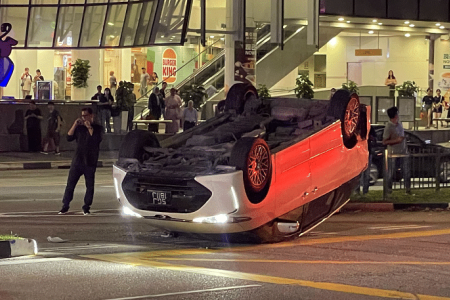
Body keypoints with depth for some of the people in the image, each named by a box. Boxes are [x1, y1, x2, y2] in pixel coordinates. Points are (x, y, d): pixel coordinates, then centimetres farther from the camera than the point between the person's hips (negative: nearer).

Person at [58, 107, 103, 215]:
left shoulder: (97, 128, 3)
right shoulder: (79, 128, 13)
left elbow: (97, 139, -15)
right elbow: (69, 137, 3)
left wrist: (89, 127, -16)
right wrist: (75, 125, -4)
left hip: (90, 162, -3)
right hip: (77, 161, 3)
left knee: (90, 185, 1)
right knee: (70, 184, -1)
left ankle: (86, 207, 10)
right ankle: (65, 206, 4)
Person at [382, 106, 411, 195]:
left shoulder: (399, 124, 8)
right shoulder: (388, 127, -15)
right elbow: (384, 142, -16)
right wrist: (397, 140, -22)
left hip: (403, 152, 6)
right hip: (393, 153, -6)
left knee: (407, 172, 4)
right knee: (390, 173, 2)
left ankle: (408, 189, 12)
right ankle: (389, 190, 13)